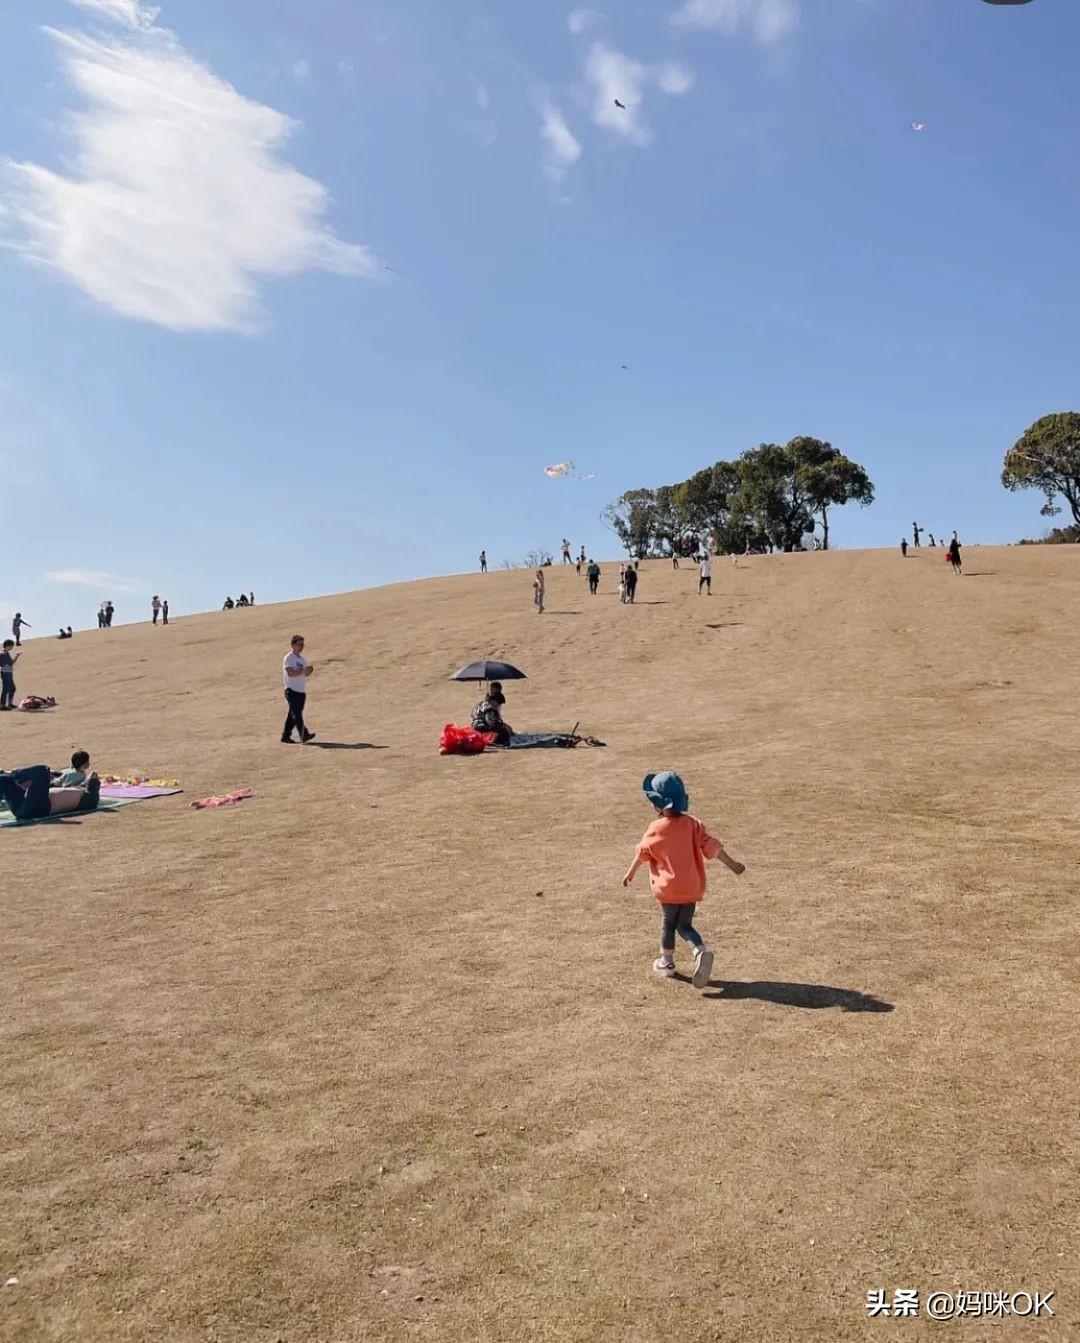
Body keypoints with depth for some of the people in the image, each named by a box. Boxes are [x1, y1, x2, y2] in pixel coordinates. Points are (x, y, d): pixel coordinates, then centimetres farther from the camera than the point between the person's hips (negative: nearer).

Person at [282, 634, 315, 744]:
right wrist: (303, 671, -23)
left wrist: (309, 670, -5)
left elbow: (306, 671, 17)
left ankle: (286, 735, 19)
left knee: (294, 714, 11)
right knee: (297, 714, -13)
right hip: (292, 690, -8)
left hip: (302, 690, 8)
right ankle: (304, 736, -22)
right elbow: (290, 672, -19)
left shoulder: (302, 658, 19)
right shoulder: (288, 658, -7)